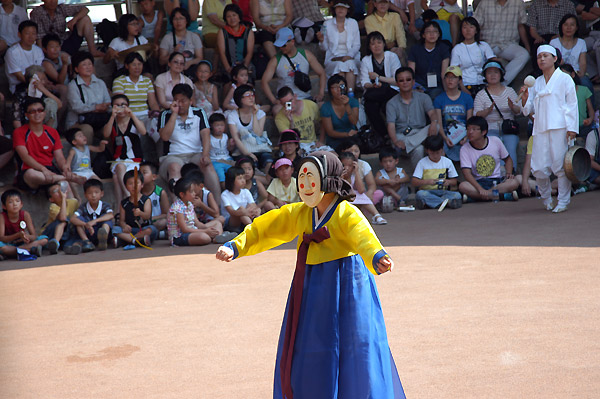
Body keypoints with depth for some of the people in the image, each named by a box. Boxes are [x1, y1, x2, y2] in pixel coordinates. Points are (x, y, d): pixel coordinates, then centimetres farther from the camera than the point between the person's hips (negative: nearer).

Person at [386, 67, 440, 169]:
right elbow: (391, 126, -7)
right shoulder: (392, 103, 4)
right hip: (401, 136, -3)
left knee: (435, 127, -32)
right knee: (418, 149, -37)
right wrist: (395, 141, -30)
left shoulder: (423, 98, 10)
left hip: (421, 134, 3)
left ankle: (406, 144, -39)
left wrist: (434, 122, -34)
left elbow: (432, 113, -7)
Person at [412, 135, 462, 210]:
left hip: (443, 192, 2)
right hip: (427, 191, -2)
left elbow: (454, 182, 11)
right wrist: (427, 182, -21)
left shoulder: (447, 162, 9)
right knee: (420, 194, -36)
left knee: (457, 195, -28)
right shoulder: (422, 163, 4)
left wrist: (448, 182, -13)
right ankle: (448, 202, -36)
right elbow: (414, 183, -4)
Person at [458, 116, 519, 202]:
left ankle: (474, 196, -31)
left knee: (514, 182, -30)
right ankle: (503, 196, -34)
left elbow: (507, 159, 16)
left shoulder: (495, 141, 1)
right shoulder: (465, 149, -5)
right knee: (462, 186, -35)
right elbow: (467, 173, -17)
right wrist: (480, 189, -33)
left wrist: (509, 174, -5)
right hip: (478, 182, -1)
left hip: (497, 181, 2)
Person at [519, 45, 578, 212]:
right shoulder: (536, 83, 19)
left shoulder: (564, 79, 5)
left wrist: (571, 128, -7)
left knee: (560, 165, -7)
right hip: (540, 128, 4)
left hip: (559, 127, -4)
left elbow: (571, 104, 1)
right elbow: (530, 109, 20)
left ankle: (563, 201, 3)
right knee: (539, 168, -4)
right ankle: (546, 198, 19)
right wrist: (525, 97, -1)